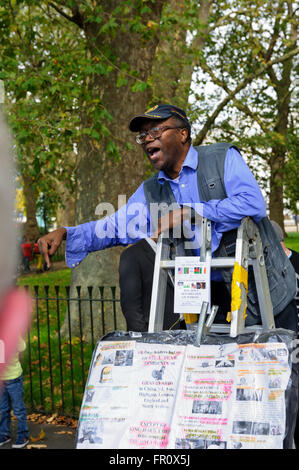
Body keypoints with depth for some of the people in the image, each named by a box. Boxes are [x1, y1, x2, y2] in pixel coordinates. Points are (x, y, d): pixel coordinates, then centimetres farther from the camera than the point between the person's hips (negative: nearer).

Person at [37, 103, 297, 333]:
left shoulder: (222, 158, -6)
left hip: (264, 289, -4)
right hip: (211, 296, 4)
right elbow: (114, 227, 8)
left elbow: (253, 204, -21)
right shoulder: (151, 191, 8)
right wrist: (64, 233, -7)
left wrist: (187, 213, -21)